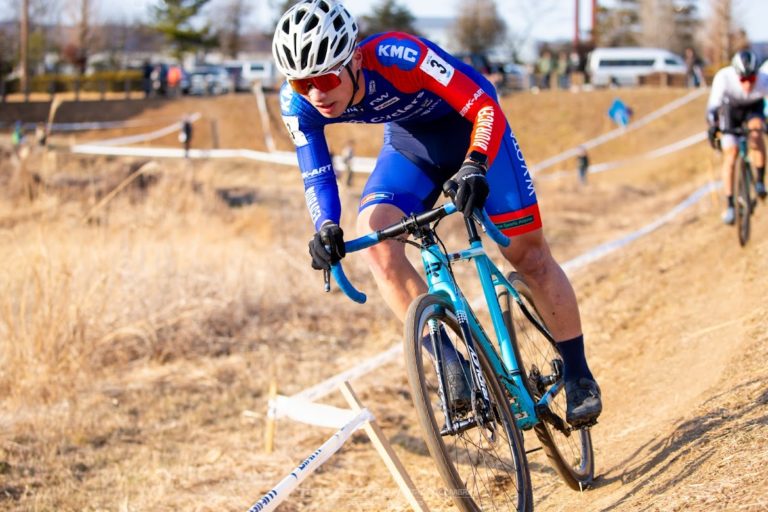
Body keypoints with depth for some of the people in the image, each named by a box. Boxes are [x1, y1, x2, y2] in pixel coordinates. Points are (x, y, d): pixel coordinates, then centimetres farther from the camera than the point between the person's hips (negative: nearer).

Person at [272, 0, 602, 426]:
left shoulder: (397, 56, -38)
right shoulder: (298, 102, -24)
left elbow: (486, 108, -37)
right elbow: (316, 176, -18)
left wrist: (475, 166, -54)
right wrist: (326, 227, -38)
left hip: (471, 127, -4)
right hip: (410, 141, 4)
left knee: (527, 252, -4)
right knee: (373, 236, -21)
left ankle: (578, 376, 12)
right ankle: (452, 363, -14)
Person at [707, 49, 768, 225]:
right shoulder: (724, 77, -38)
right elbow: (713, 105, -42)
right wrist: (712, 127, -56)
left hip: (753, 108, 0)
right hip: (731, 109, 0)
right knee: (730, 154, -8)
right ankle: (729, 206, 2)